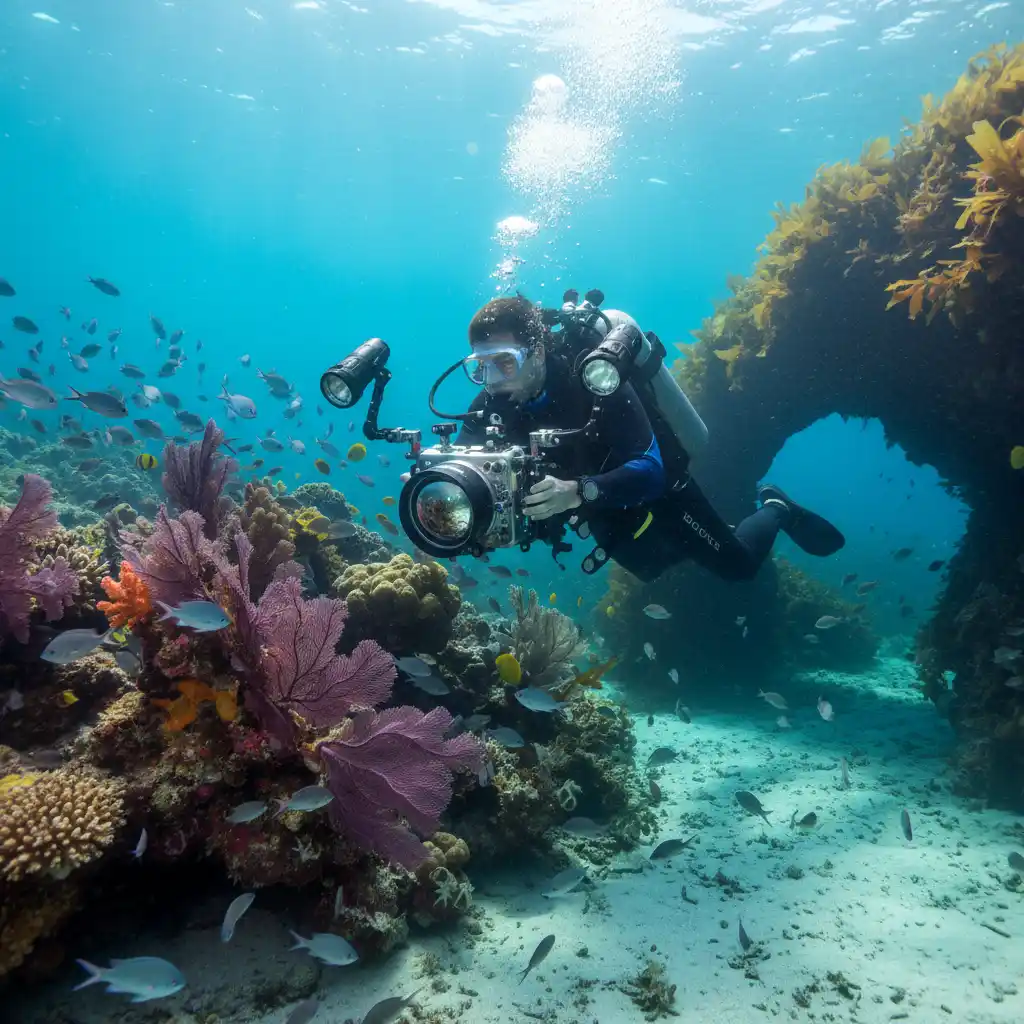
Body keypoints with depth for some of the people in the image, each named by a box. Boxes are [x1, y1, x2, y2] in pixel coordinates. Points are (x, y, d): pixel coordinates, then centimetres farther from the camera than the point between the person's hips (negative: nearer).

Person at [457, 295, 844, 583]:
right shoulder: (492, 403, -21)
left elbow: (649, 470, -46)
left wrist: (578, 492, -64)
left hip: (660, 489, -5)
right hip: (605, 514, 6)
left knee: (738, 566, 12)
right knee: (651, 567, 29)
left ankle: (775, 509, 39)